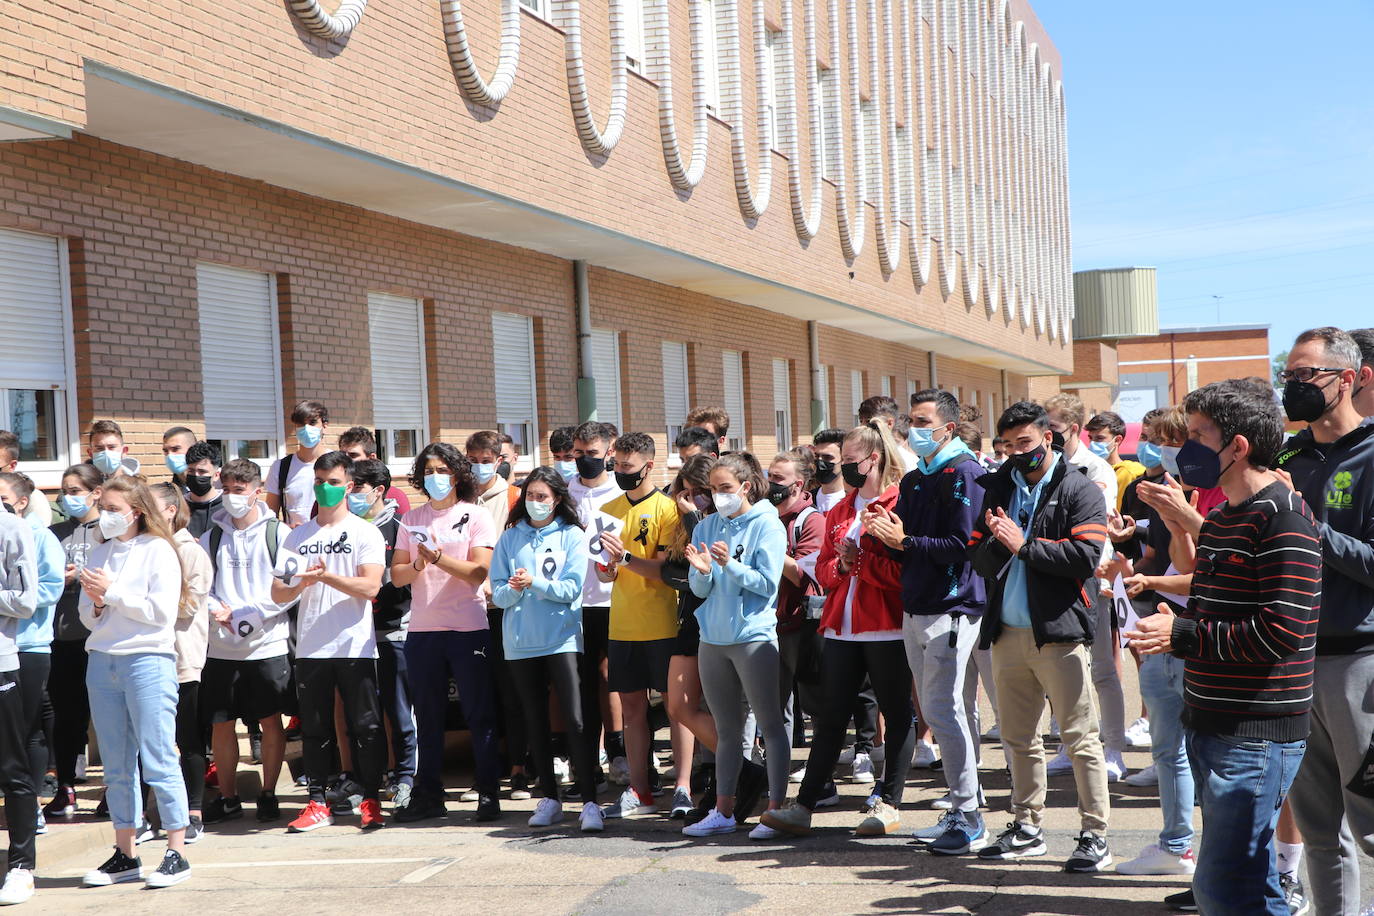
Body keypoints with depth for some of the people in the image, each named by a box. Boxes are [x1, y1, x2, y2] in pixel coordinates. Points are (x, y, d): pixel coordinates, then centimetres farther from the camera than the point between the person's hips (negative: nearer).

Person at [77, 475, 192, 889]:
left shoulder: (157, 551, -3)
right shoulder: (100, 554, 13)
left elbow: (162, 611, -12)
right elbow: (87, 616, 15)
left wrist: (113, 592, -11)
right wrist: (95, 605, -7)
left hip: (148, 660, -6)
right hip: (102, 662, 6)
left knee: (158, 761, -5)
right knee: (116, 766, 9)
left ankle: (177, 853, 1)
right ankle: (124, 855, 16)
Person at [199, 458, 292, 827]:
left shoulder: (278, 533, 0)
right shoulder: (212, 537, 11)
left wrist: (248, 615, -14)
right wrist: (217, 608, -13)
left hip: (268, 644, -3)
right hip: (221, 647, 3)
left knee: (271, 722, 3)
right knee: (220, 725, 5)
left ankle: (268, 795, 16)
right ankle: (227, 798, 18)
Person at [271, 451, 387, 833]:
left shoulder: (365, 533, 2)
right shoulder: (297, 536, 13)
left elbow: (370, 587, -11)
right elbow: (278, 594, 8)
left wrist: (326, 576, -20)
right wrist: (300, 584, -13)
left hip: (355, 647, -3)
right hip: (310, 648, 3)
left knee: (365, 727, -1)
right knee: (314, 729, 6)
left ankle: (371, 802, 7)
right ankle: (318, 803, 12)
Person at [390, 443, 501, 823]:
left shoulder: (475, 516, 1)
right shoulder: (411, 519, 13)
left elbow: (479, 571, -9)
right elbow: (396, 574, 8)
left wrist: (438, 556, -19)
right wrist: (417, 565, -12)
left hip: (468, 628, -4)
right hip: (422, 630, 4)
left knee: (480, 716, -1)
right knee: (427, 717, 8)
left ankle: (489, 793, 4)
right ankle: (428, 795, 15)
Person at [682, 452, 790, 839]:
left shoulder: (766, 525, -4)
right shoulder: (708, 527, 10)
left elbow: (767, 582, -12)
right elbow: (700, 590, 9)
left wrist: (730, 564, -23)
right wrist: (702, 571, -13)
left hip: (753, 636, -6)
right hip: (713, 638, 6)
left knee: (770, 724, -2)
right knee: (726, 729, 12)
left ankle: (775, 810, 2)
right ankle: (724, 811, 18)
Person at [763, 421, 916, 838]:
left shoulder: (900, 505, -7)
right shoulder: (840, 511, 17)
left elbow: (903, 569, -15)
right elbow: (823, 569, 15)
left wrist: (860, 559, -17)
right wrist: (841, 565, -5)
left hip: (886, 630, -7)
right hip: (841, 628, 7)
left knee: (897, 715, 5)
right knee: (830, 718, 7)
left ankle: (889, 804, 13)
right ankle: (803, 807, 8)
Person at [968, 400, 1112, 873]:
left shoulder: (1079, 491, -3)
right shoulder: (999, 488, 14)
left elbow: (1086, 556, -15)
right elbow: (978, 559, 11)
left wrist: (1024, 544, -14)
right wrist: (997, 542, -10)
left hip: (1058, 633, -6)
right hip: (1007, 633, 6)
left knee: (1080, 736, -4)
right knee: (1017, 736, 13)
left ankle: (1095, 835, 1)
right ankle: (1027, 827, 24)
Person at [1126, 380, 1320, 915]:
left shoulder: (1281, 515, -15)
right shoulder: (1222, 515, 16)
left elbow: (1283, 630, -23)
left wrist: (1182, 635, -17)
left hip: (1256, 734, -10)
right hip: (1214, 726, 10)